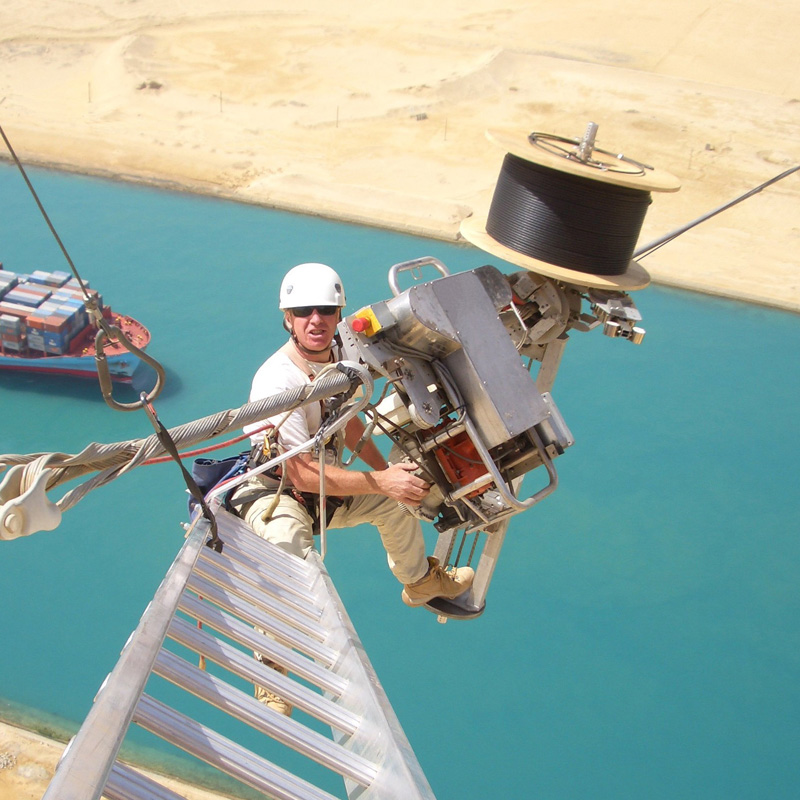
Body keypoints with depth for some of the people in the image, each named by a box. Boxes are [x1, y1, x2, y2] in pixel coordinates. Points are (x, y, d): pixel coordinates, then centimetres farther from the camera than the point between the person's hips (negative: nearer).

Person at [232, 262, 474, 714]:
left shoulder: (338, 356, -5)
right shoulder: (276, 381, -30)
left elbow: (347, 419, 13)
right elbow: (302, 474, -32)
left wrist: (387, 469, 4)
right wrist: (382, 481, -34)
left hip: (325, 483, 8)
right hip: (273, 493, -8)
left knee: (400, 497, 11)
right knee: (293, 561, -35)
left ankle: (421, 582, 39)